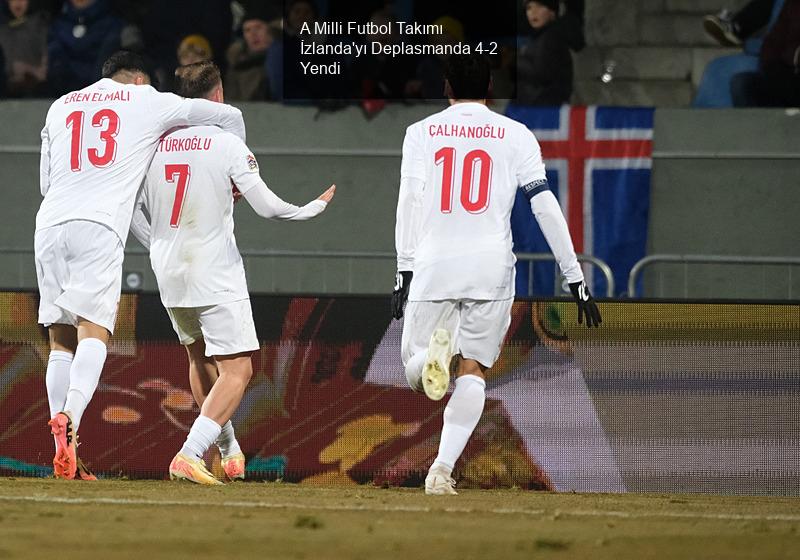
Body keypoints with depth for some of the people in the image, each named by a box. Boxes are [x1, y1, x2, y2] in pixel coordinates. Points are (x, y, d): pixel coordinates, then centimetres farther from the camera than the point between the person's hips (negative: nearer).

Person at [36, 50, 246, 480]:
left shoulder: (60, 107, 25)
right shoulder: (149, 102, 15)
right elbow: (229, 117, 20)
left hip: (50, 223, 4)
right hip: (100, 226, -4)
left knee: (61, 341, 7)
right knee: (93, 332, -12)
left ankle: (63, 449, 0)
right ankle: (69, 418, -37)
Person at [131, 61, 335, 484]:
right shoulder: (227, 144, -11)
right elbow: (266, 206, -12)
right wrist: (314, 208, 6)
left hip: (169, 273, 6)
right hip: (216, 278, -6)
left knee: (200, 357, 25)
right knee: (236, 371, -3)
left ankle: (229, 448, 36)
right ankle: (189, 455, -18)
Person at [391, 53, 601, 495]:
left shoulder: (421, 132, 9)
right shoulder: (515, 136, 8)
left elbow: (409, 201, -2)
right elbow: (545, 207, 2)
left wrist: (404, 270, -3)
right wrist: (574, 276, 4)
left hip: (432, 266, 0)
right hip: (491, 265, 0)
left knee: (414, 372, 10)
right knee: (472, 373, 6)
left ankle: (433, 353, -27)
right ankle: (442, 469, -12)